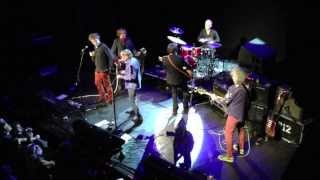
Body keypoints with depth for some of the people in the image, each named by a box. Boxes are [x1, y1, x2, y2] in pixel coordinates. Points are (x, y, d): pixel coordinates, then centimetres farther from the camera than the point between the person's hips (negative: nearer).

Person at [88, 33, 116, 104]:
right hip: (97, 70, 8)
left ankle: (110, 99, 14)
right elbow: (94, 60, 16)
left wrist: (109, 68, -12)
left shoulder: (103, 47, -13)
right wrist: (92, 56, -6)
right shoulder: (95, 48, 11)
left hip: (104, 70, -8)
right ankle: (102, 97, 29)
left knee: (107, 85, 1)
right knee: (98, 84, 14)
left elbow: (111, 57, -15)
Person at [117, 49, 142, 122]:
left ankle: (138, 115, 6)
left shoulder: (130, 64, -28)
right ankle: (134, 110, 45)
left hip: (132, 84, -11)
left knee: (132, 100, -1)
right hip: (134, 83, 11)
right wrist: (124, 72, 8)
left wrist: (121, 76, -19)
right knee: (133, 98, 27)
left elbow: (131, 77, -27)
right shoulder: (134, 60, 3)